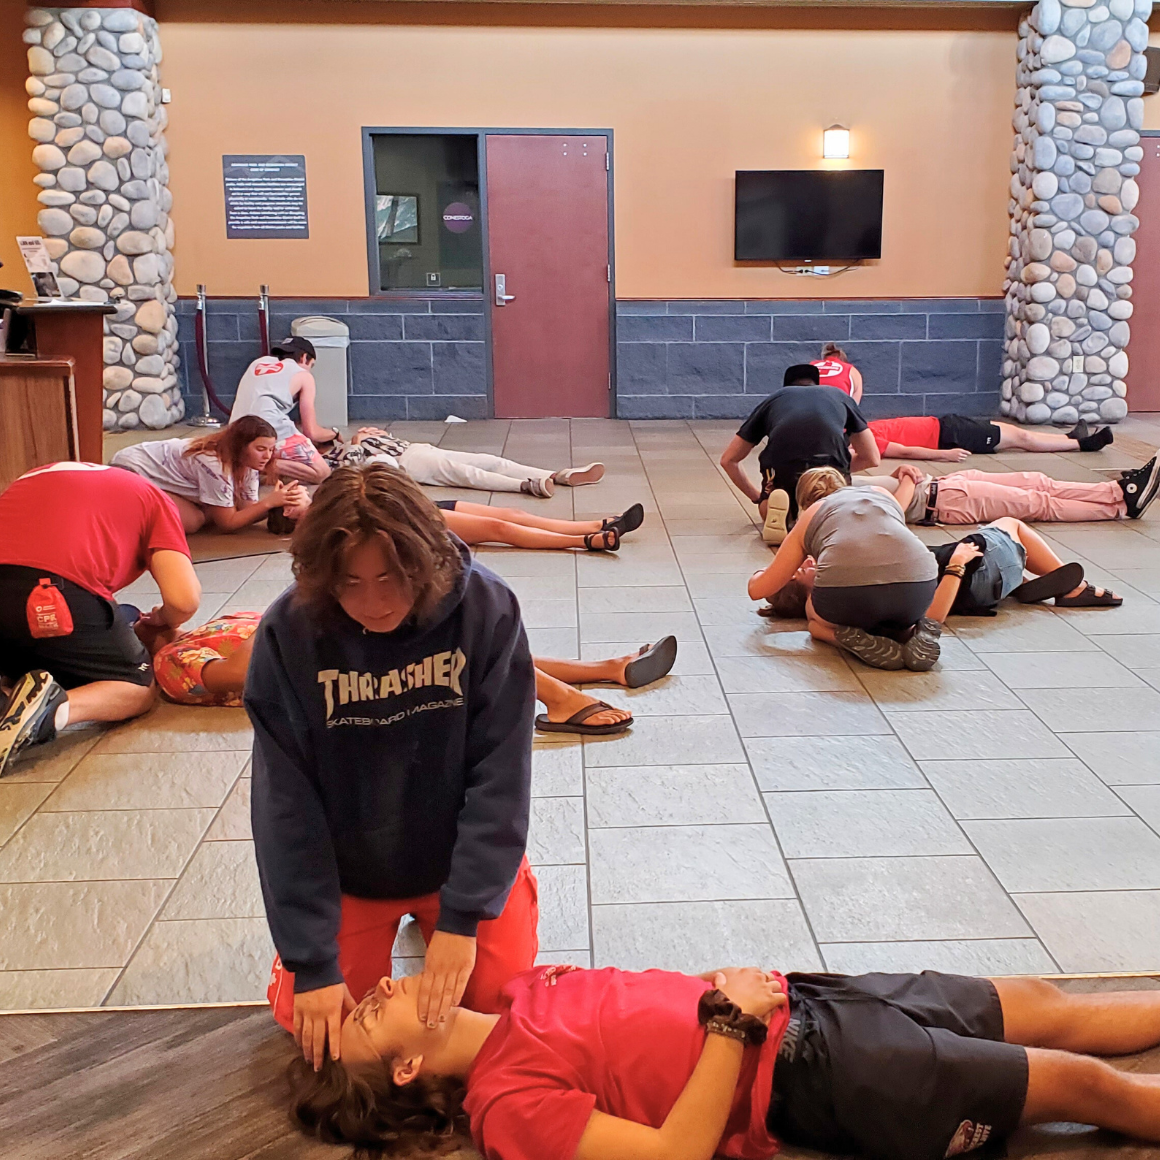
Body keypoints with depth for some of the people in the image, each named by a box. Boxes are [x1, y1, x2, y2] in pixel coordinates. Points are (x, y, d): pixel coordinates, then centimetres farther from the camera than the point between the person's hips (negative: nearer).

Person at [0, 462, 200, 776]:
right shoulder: (154, 500, 19)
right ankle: (55, 708, -12)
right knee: (138, 690, 17)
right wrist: (162, 621, 28)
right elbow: (184, 599, 5)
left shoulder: (38, 475, 34)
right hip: (57, 593, -5)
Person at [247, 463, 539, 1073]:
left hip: (461, 856, 0)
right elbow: (285, 805, -18)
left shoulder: (486, 608, -23)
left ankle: (432, 916, 24)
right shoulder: (287, 633, -21)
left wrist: (462, 918, -23)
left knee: (501, 989, -7)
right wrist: (312, 963, -20)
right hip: (346, 869, 1)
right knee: (314, 1020, -6)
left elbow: (500, 772, -20)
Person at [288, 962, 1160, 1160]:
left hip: (792, 1003, 7)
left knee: (1041, 1004, 15)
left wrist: (744, 985, -4)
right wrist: (734, 1021, -23)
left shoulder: (521, 995, 4)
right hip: (808, 1078, -7)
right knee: (1078, 1081, 1)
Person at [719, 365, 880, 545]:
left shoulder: (773, 399, 34)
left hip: (781, 463, 0)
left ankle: (776, 508, -4)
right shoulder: (841, 397, 35)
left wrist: (756, 497, 43)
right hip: (831, 461, 0)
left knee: (768, 511, 32)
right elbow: (871, 458, 37)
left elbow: (729, 460, 32)